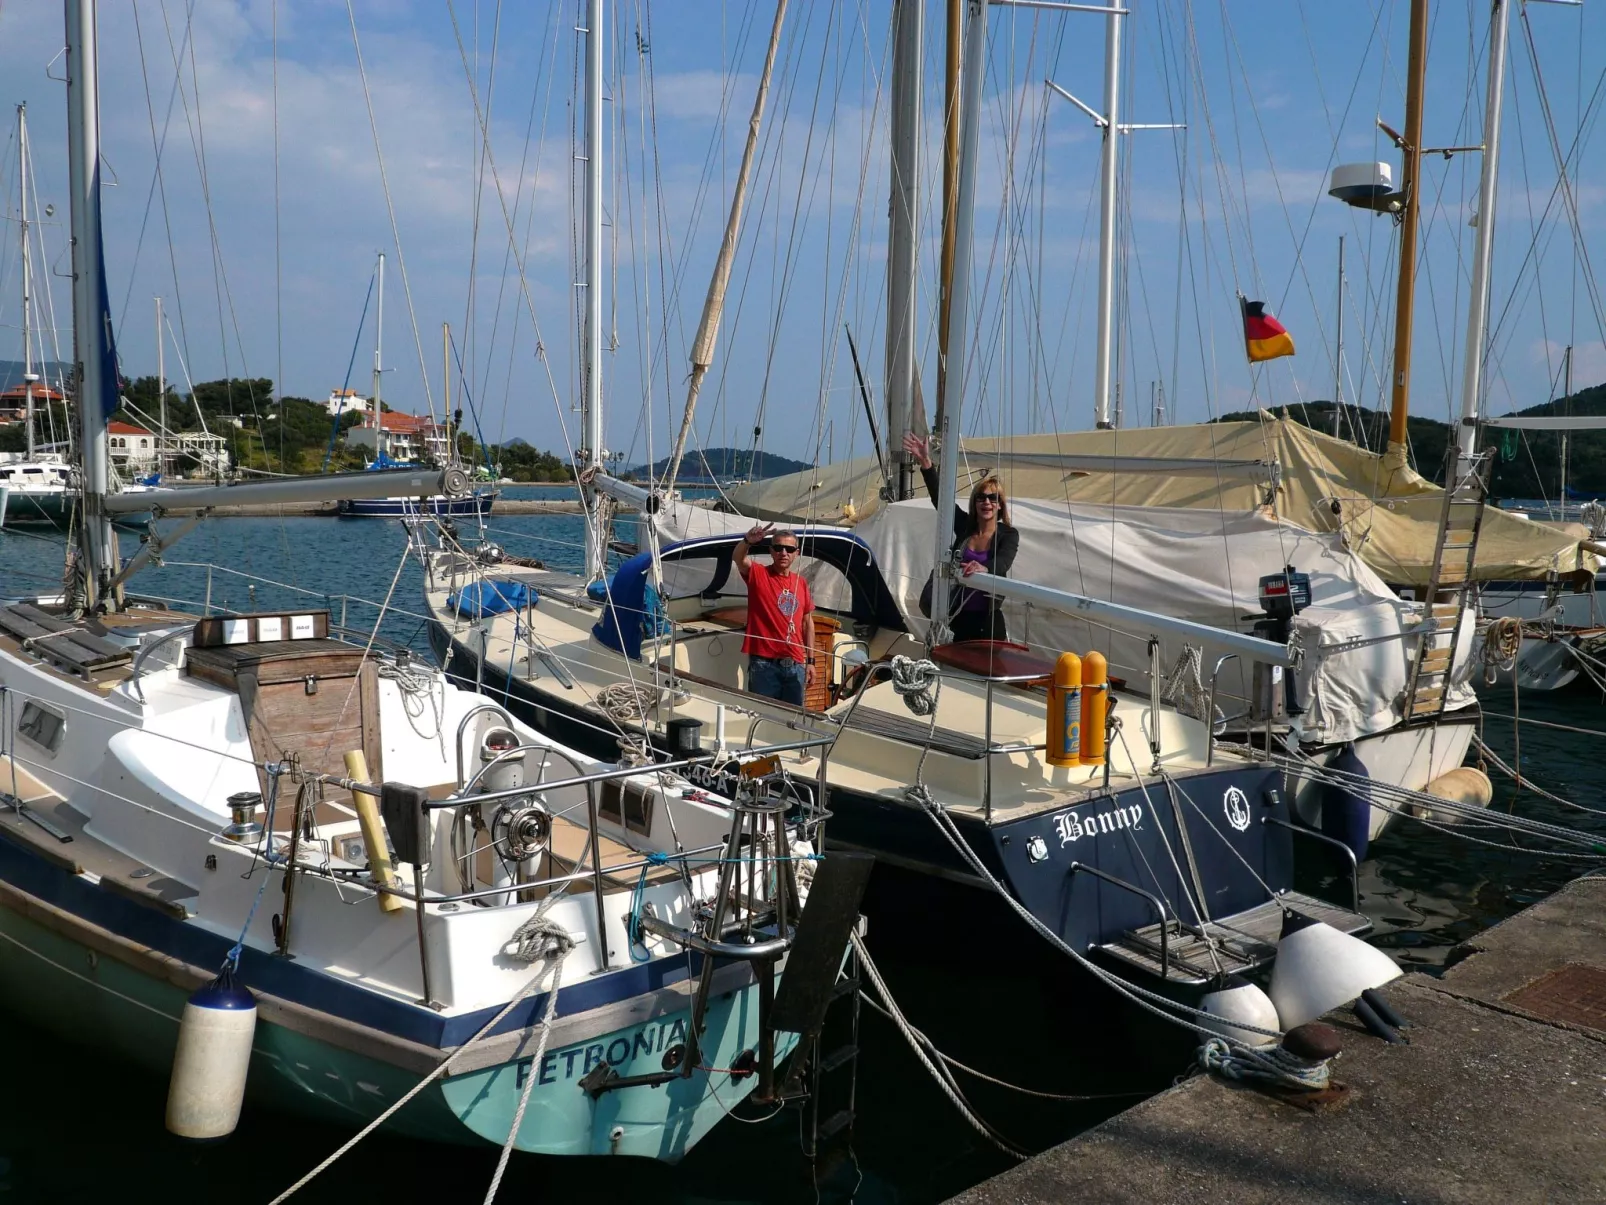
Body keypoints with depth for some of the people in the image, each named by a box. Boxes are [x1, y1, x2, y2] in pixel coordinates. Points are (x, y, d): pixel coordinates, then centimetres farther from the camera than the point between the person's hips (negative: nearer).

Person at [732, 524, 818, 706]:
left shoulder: (801, 583, 11)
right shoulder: (758, 574, -2)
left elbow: (807, 622, 16)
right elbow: (737, 558, -22)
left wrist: (810, 661, 13)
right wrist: (748, 542, -45)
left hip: (795, 664, 5)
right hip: (764, 663, -4)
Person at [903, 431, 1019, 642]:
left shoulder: (1009, 535, -4)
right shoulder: (964, 526, 5)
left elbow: (1002, 563, -23)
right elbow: (941, 497, -6)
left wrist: (983, 568, -47)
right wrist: (925, 462, -19)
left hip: (988, 619, -3)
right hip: (958, 616, 3)